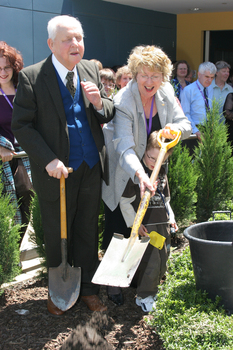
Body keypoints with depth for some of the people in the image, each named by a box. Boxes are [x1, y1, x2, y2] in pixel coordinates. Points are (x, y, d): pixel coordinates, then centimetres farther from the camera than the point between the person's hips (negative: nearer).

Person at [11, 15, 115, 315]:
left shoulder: (91, 70, 4)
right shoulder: (31, 77, -11)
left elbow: (109, 115, 9)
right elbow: (21, 126, -12)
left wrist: (100, 103, -15)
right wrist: (48, 160, -21)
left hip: (91, 167, 4)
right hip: (56, 171, -3)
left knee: (87, 232, 14)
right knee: (57, 236, 12)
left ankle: (87, 288, 31)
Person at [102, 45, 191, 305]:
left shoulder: (166, 93, -8)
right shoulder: (123, 102, -28)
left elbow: (186, 125, -3)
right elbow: (124, 146, -39)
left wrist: (175, 129, -28)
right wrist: (139, 173, -56)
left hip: (152, 170, 6)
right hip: (122, 174, -6)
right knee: (118, 228, 0)